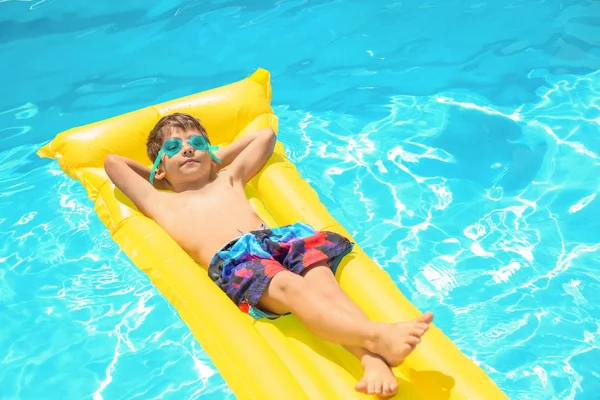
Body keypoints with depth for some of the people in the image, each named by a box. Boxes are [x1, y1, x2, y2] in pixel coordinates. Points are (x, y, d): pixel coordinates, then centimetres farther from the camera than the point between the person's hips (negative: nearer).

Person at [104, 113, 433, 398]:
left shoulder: (229, 178, 37)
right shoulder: (161, 203, 30)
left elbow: (266, 134, 48)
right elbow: (112, 161, 33)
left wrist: (216, 158, 47)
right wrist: (160, 176, 44)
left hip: (277, 236, 5)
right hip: (232, 259, -4)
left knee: (321, 279, -28)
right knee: (290, 287, -34)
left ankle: (374, 362, -48)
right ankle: (377, 335, -56)